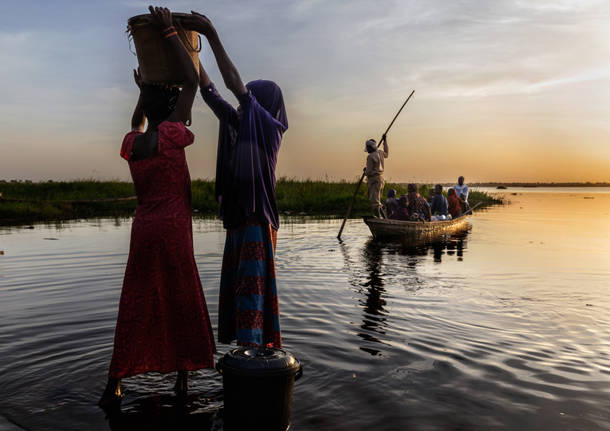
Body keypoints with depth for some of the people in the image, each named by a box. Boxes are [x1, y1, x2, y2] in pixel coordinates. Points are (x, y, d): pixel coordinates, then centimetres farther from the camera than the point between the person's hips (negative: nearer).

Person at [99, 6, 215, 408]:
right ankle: (183, 376, 17)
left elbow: (137, 123, 33)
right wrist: (170, 32, 0)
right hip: (173, 230, -5)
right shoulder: (169, 136, -10)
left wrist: (144, 91, 33)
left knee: (136, 305, 9)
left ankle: (114, 384, 10)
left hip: (143, 230, 5)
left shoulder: (131, 144, 6)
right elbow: (192, 82, -5)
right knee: (181, 302, 7)